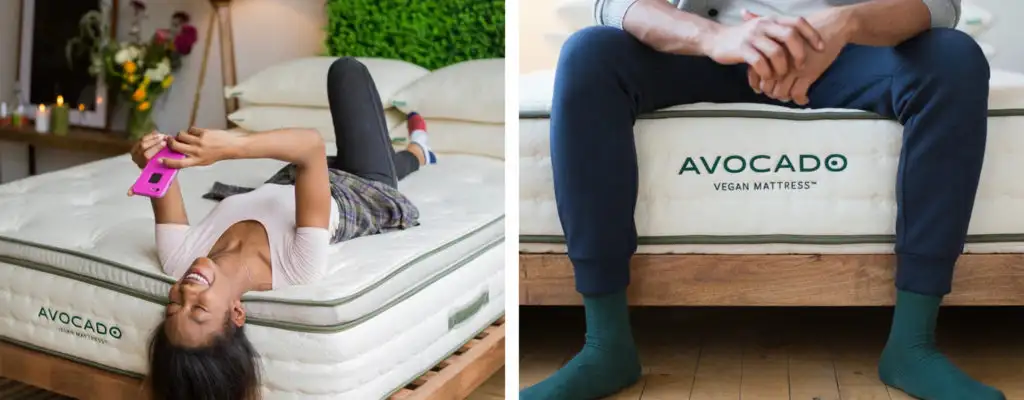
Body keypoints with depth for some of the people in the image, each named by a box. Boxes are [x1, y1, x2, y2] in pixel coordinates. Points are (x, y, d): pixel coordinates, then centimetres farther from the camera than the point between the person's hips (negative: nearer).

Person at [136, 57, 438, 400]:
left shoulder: (178, 260, -40)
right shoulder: (299, 270, -51)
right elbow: (312, 144, -53)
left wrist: (150, 162, -48)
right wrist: (234, 147, -65)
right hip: (365, 197, -4)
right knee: (346, 70, 16)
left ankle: (413, 157, 71)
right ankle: (416, 152, 52)